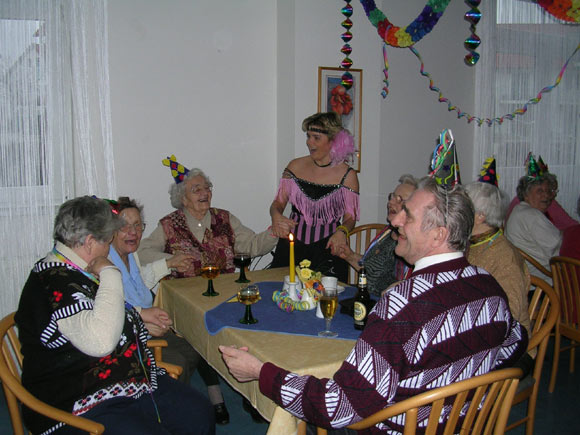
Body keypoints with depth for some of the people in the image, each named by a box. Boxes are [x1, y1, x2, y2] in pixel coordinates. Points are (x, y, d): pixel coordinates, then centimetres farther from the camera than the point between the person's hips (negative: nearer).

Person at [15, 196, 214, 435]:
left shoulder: (77, 272, 12)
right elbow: (100, 341, -34)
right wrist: (109, 274, -23)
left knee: (200, 412, 0)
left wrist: (141, 316, 21)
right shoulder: (55, 281, -21)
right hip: (84, 407, -10)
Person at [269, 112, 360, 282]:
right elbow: (278, 202, 10)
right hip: (291, 245, 2)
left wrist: (341, 231, -17)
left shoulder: (347, 175, -1)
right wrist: (276, 216, -11)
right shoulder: (296, 166, 6)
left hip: (328, 248, -2)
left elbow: (350, 217, 3)